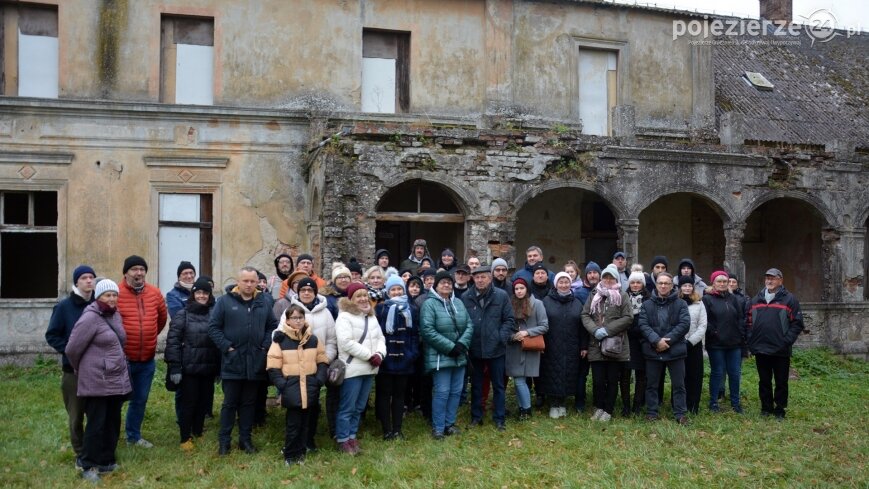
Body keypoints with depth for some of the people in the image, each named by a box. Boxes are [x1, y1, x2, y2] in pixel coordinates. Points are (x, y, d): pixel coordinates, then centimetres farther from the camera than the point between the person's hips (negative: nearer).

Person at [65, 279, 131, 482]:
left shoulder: (115, 315, 9)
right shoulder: (90, 318, -15)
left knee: (113, 422, 13)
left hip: (117, 380, 7)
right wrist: (82, 369, 3)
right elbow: (72, 349, -12)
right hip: (96, 382, -7)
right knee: (96, 424, 0)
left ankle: (106, 460, 26)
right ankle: (87, 465, 13)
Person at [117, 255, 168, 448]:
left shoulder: (155, 293, 2)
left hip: (147, 359, 5)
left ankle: (134, 436, 33)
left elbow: (162, 316, 18)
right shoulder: (116, 294, -14)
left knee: (140, 400, 17)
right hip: (122, 359, -5)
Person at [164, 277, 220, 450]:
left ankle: (198, 434, 26)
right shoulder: (183, 315, -3)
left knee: (204, 402, 11)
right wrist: (174, 367, -14)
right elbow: (173, 341, -7)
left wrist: (219, 367, 9)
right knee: (188, 403, 3)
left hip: (208, 368, 3)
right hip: (189, 368, -3)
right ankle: (185, 439, 15)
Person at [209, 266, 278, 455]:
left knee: (249, 403, 12)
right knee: (230, 403, 5)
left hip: (255, 363, 3)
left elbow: (273, 326, 13)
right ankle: (224, 440, 16)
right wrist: (226, 346, -11)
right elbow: (213, 327, -5)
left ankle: (246, 439, 22)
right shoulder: (225, 301, -3)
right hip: (232, 362, -3)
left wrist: (266, 345, 0)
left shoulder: (263, 302, 8)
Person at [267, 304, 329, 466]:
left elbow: (322, 361, 12)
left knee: (305, 422, 12)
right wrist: (282, 384, -15)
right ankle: (289, 455, 16)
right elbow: (273, 367, -6)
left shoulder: (313, 339, 7)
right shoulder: (280, 340, -5)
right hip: (291, 389, -4)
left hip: (310, 388, 4)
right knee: (293, 423, 0)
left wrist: (320, 379, -1)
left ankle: (300, 452, 26)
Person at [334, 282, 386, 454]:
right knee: (347, 407, -1)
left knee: (359, 407, 15)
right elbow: (346, 342, -20)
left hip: (369, 369, 7)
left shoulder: (371, 316, 14)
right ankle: (342, 440, 11)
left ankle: (352, 436, 27)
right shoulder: (344, 317, -11)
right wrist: (370, 355, -18)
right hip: (352, 369, -7)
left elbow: (380, 338, 14)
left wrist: (379, 354, -8)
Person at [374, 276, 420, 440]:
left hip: (404, 359, 3)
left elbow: (415, 332, 7)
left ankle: (397, 429, 19)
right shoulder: (380, 308, -5)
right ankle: (387, 430, 13)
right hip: (385, 358, -3)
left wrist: (414, 352, -4)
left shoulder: (410, 308, 8)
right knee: (384, 394, 4)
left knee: (399, 394, 11)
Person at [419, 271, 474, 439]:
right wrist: (450, 347, -18)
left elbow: (469, 325, 8)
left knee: (456, 391, 11)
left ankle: (449, 423, 23)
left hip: (459, 356, 6)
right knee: (442, 392, -5)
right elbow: (427, 330, -18)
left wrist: (462, 344, -9)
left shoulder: (458, 303, 10)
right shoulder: (429, 304, -10)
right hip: (440, 356, -6)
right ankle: (438, 427, 8)